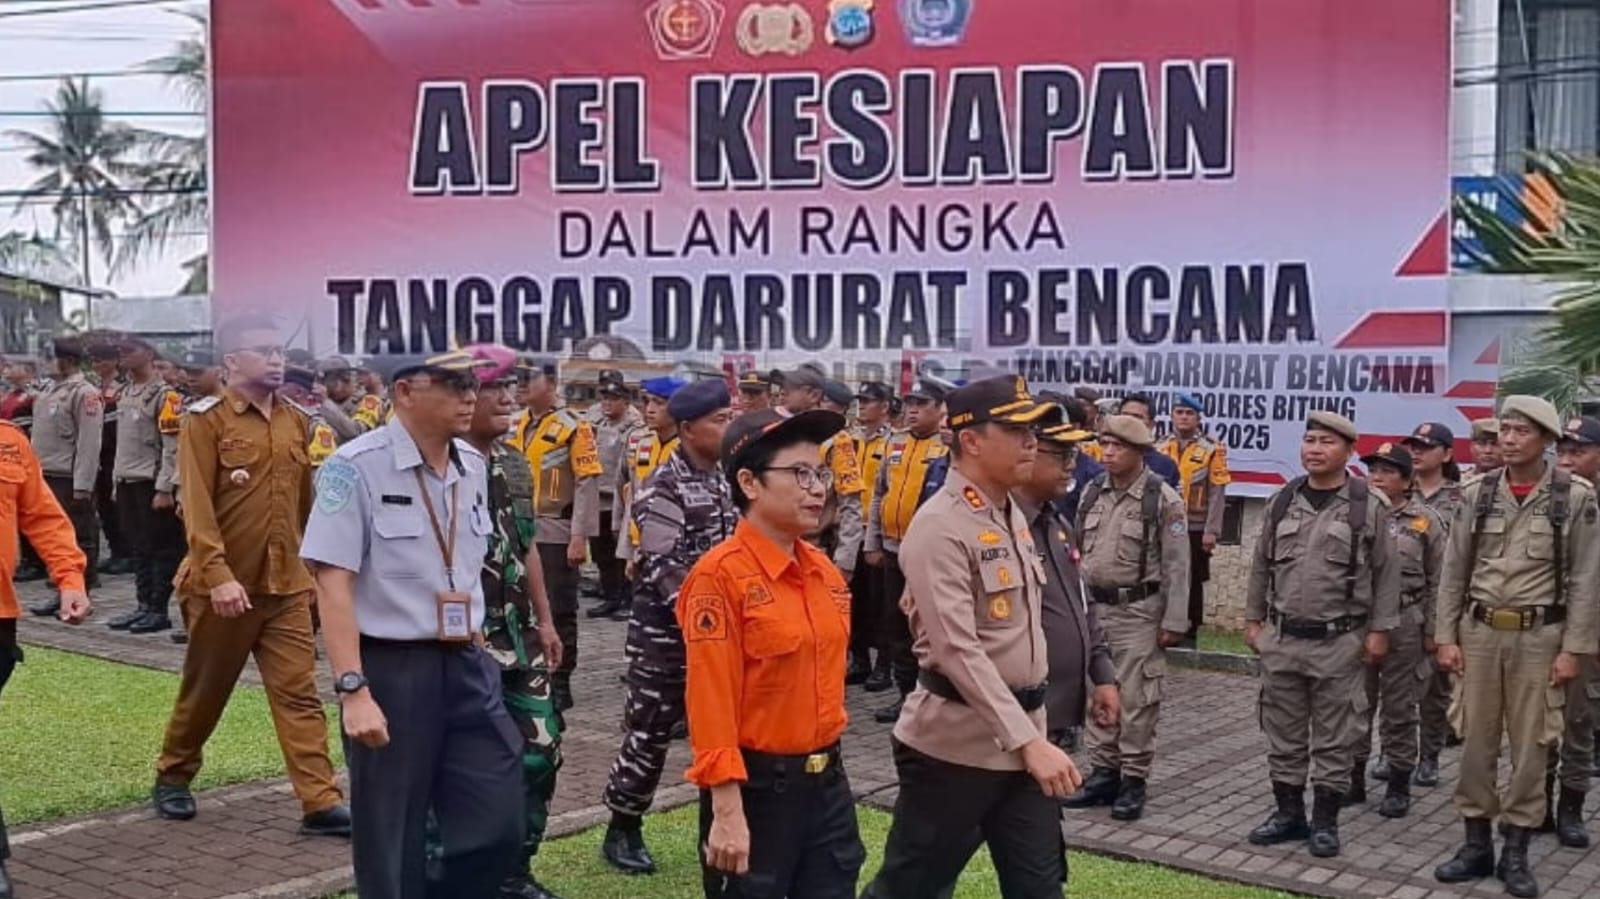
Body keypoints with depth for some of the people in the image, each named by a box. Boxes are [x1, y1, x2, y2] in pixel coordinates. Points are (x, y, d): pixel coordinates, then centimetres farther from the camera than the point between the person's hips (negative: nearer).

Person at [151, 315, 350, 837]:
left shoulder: (294, 422, 9)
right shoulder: (206, 421, -8)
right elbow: (197, 505, -16)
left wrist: (310, 564, 18)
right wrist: (218, 573, -24)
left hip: (287, 584, 4)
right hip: (224, 585, -4)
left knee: (299, 693, -1)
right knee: (205, 691, 12)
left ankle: (321, 803, -3)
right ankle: (173, 777, 35)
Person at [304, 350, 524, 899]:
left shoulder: (474, 467, 8)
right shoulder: (358, 466, -13)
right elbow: (332, 582, -16)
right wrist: (353, 690, -22)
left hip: (467, 666, 6)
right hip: (391, 670, -6)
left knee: (499, 826, 6)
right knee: (392, 843, 6)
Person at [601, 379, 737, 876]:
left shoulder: (730, 476, 6)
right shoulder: (663, 488, -15)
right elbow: (666, 570, -21)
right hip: (667, 628, -6)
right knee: (649, 731, 2)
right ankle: (622, 830, 17)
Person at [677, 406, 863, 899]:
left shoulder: (826, 572, 6)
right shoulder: (720, 575, -17)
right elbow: (711, 702, -20)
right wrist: (727, 813, -22)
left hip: (827, 783, 7)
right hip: (755, 789, -7)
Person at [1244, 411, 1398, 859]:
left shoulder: (1368, 507, -4)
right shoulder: (1281, 501, 6)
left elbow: (1386, 573, -1)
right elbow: (1262, 565, 12)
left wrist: (1380, 630, -5)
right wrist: (1253, 619, 10)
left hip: (1340, 642, -3)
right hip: (1282, 638, 4)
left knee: (1333, 738, 4)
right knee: (1283, 733, 11)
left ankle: (1325, 821, 15)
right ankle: (1288, 812, 23)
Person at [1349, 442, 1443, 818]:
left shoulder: (1425, 521, -1)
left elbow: (1437, 581, 0)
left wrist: (1432, 632, -4)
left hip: (1404, 622, -2)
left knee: (1399, 707, 7)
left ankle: (1399, 784, 18)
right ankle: (1353, 779, 20)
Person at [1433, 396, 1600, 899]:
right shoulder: (1477, 493, 2)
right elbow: (1454, 571, 5)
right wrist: (1446, 637, 1)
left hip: (1539, 636, -2)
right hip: (1479, 631, 2)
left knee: (1530, 747, 5)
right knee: (1475, 742, 7)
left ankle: (1515, 854, 16)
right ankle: (1476, 846, 18)